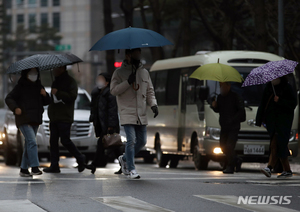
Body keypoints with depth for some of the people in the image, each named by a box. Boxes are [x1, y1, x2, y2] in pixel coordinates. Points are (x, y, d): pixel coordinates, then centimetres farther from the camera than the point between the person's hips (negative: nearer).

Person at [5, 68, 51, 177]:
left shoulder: (38, 87, 15)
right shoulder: (20, 86, -3)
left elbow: (46, 102, 20)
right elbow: (9, 98, -4)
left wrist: (45, 95, -2)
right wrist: (15, 108, -21)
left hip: (35, 120, 7)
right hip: (24, 120, -7)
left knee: (28, 145, 9)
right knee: (32, 142, -19)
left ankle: (24, 169, 15)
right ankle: (34, 167, -23)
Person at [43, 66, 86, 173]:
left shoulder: (70, 81, -4)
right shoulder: (55, 82, 22)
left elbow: (72, 96, -17)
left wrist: (58, 93, -17)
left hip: (64, 118, -8)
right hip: (54, 118, 8)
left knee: (65, 140, -9)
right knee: (53, 141, 2)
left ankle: (80, 158, 10)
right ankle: (54, 165, 2)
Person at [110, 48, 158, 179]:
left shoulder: (144, 72, 15)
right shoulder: (120, 73, 1)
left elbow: (150, 91, 19)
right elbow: (113, 90, -7)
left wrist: (153, 104, 3)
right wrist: (128, 82, -18)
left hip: (141, 114, 5)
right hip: (127, 113, -5)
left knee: (142, 141, 6)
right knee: (131, 140, -13)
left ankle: (125, 159, 28)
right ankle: (131, 169, -7)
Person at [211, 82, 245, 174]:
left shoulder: (234, 97, -8)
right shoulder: (220, 97, 12)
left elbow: (241, 110, -9)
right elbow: (218, 110, 20)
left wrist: (233, 120, -18)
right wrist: (214, 106, -2)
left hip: (233, 127, -7)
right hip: (224, 127, 7)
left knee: (229, 146, -13)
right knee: (223, 147, 7)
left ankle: (230, 167, -4)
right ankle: (237, 161, 27)